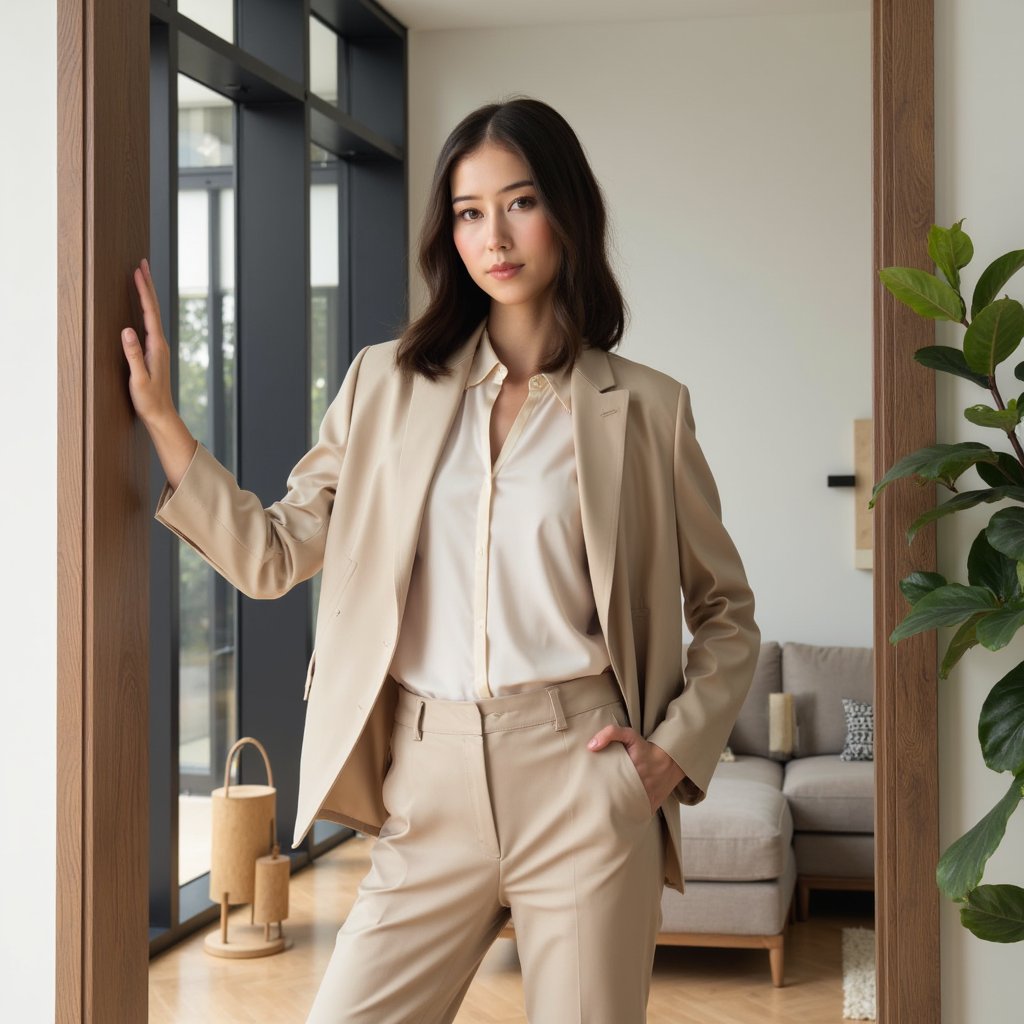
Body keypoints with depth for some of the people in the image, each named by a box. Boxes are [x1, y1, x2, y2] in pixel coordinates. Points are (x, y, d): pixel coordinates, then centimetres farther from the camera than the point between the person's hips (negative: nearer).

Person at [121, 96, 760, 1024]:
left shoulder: (644, 407, 4)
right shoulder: (386, 385, 9)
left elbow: (727, 612, 12)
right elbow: (273, 555, 6)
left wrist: (678, 747, -1)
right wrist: (159, 417, 1)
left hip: (582, 782, -1)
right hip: (430, 788, 2)